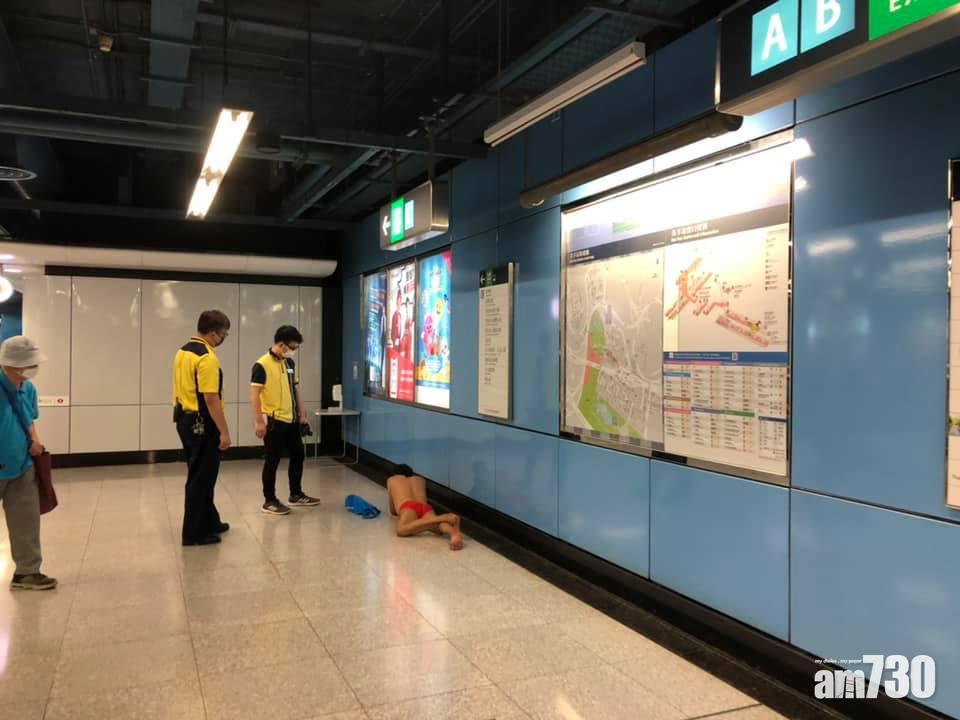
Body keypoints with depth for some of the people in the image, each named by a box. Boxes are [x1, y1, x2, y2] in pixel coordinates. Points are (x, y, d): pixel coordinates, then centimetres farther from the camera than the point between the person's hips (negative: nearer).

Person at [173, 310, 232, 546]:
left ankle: (209, 522, 30)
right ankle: (194, 533, 8)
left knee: (200, 476, 18)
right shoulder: (206, 358, -21)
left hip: (184, 419, 10)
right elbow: (211, 399, -25)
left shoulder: (183, 352, 11)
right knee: (201, 478, 0)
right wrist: (224, 431, -21)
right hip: (201, 424, -10)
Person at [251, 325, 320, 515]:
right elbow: (254, 395, -16)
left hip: (292, 420, 8)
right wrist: (259, 421, -19)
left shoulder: (290, 363, 10)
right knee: (272, 460, 1)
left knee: (298, 456, 14)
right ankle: (269, 501, 12)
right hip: (274, 421, -8)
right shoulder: (262, 365, -14)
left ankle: (296, 495, 27)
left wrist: (302, 414, 16)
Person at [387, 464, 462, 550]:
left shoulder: (391, 480, 35)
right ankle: (455, 533, -67)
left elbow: (393, 512, 38)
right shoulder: (421, 480, 40)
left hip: (408, 507, -3)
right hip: (426, 507, 3)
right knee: (439, 526, -28)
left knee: (401, 530, -34)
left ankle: (442, 519, -51)